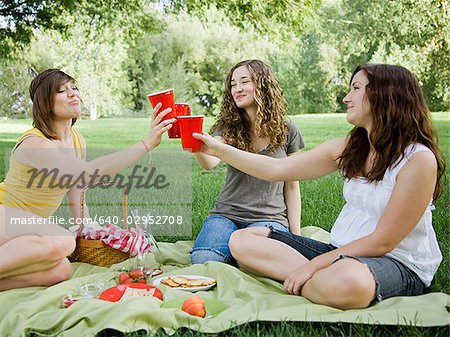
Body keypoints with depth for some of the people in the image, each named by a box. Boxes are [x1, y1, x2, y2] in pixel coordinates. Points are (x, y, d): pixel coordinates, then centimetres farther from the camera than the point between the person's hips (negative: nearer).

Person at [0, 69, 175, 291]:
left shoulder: (78, 141, 2)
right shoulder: (34, 144, -25)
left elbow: (75, 196, 11)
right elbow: (86, 173, -42)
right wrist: (146, 144, -47)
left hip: (30, 225, 7)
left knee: (59, 271, -22)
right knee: (61, 242, -35)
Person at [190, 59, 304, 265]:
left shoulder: (287, 131, 4)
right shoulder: (228, 127, 5)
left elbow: (291, 186, 10)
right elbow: (210, 163, -18)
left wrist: (295, 234, 5)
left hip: (269, 217, -1)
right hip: (226, 214, 1)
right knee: (201, 262, -26)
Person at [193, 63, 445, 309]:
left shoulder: (419, 159, -15)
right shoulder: (349, 148, 5)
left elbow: (383, 242, -16)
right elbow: (276, 169, 5)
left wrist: (313, 264, -19)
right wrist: (217, 149, 1)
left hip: (400, 265, -7)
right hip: (341, 252, 7)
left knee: (347, 280, -44)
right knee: (242, 240, -3)